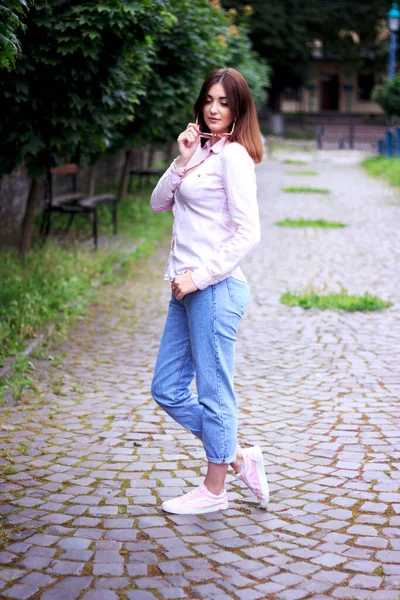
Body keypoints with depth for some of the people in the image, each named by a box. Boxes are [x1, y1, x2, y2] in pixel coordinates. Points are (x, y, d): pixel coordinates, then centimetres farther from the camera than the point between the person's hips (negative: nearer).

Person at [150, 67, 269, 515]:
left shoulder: (233, 156, -11)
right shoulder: (202, 152, 14)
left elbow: (248, 235, -17)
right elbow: (159, 203, 10)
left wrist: (199, 276, -17)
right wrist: (182, 160, -3)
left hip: (215, 289, -9)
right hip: (187, 289, 9)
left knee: (213, 392, 3)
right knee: (167, 389, 13)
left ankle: (214, 490, 19)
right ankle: (238, 459, 25)